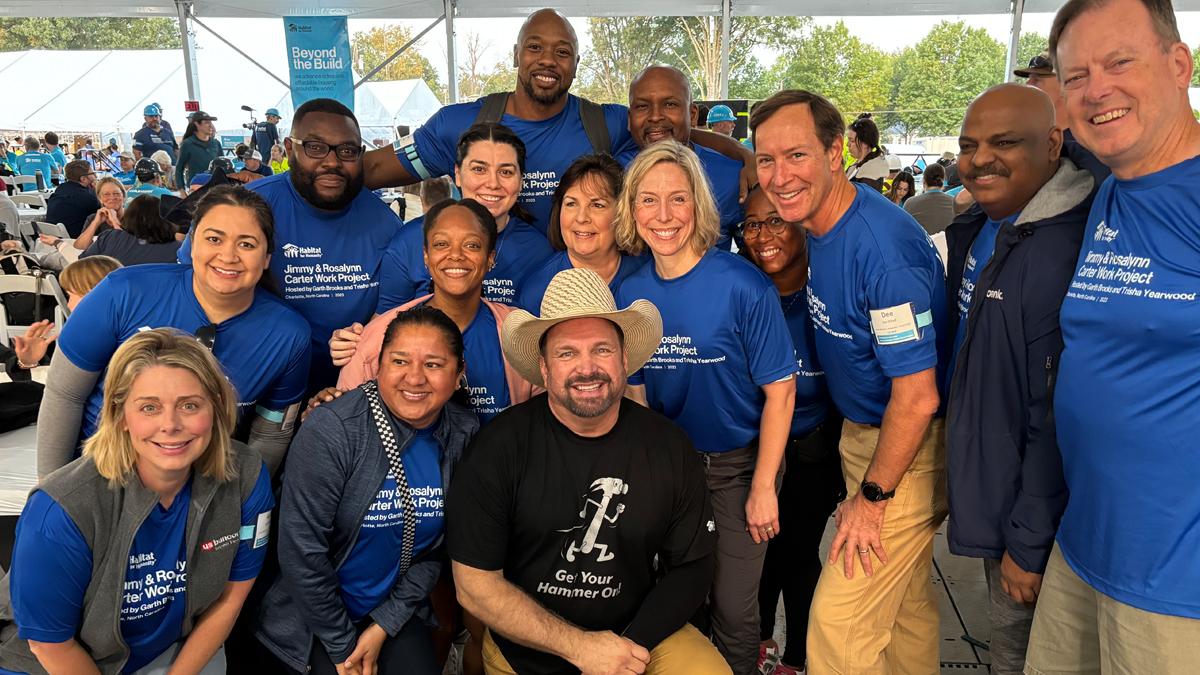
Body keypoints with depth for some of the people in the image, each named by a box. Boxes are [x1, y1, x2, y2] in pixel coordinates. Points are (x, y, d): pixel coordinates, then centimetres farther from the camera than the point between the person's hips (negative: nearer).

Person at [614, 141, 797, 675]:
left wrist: (763, 488, -13)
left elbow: (780, 391, -15)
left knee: (733, 607, 7)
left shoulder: (743, 285, -20)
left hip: (739, 462, -3)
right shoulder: (629, 293, -8)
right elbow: (636, 391, 2)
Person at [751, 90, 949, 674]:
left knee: (838, 625, -2)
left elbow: (917, 398, -25)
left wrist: (872, 497, -15)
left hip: (907, 451, -8)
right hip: (860, 431, 8)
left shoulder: (883, 247, -28)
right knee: (906, 603, 23)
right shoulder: (819, 222, 0)